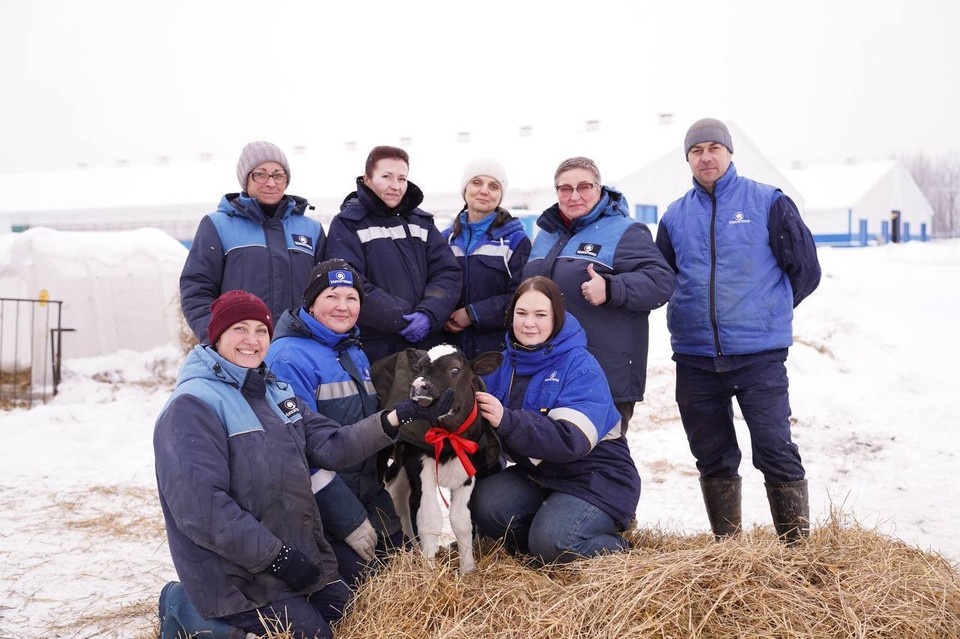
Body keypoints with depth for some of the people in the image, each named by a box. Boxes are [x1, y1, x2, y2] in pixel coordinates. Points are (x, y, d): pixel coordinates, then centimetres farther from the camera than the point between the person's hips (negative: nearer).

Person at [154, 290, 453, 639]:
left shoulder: (275, 392, 13)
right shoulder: (192, 406, -16)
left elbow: (330, 446, 2)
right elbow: (200, 508, -24)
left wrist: (396, 418, -12)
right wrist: (275, 555, -21)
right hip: (237, 575, -9)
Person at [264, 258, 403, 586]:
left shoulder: (356, 354, 12)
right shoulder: (289, 358, -16)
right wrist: (350, 520, -20)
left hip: (367, 494, 8)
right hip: (319, 503, -8)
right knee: (355, 579, -15)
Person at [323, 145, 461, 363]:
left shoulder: (422, 222, 15)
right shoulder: (347, 224, 0)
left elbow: (447, 274, 5)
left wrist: (428, 314, -14)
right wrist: (401, 319, -17)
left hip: (423, 346, 5)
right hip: (371, 350, -4)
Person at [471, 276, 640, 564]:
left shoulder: (581, 367, -17)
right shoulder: (504, 364, 3)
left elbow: (571, 439, -31)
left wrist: (507, 421, -43)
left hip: (596, 478, -6)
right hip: (540, 473, 6)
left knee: (551, 544, -28)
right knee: (486, 504, -21)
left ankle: (613, 547, 2)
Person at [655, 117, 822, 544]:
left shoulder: (768, 203, 0)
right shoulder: (675, 216, 11)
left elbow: (805, 269, 3)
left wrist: (769, 311, 11)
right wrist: (692, 318, 13)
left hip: (759, 356, -4)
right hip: (695, 360, 4)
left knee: (776, 451, -7)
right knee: (712, 457, 12)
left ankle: (799, 545, 4)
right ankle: (725, 545, 24)